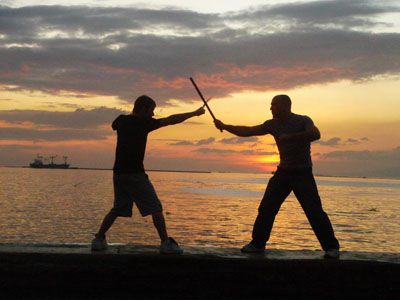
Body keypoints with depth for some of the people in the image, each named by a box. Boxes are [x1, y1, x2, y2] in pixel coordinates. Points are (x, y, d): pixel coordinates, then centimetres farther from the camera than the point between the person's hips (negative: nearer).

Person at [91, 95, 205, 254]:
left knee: (117, 208, 18)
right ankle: (166, 243, -3)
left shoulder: (121, 120, 9)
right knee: (155, 208, -1)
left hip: (119, 173, 7)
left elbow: (114, 125, 35)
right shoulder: (144, 123, -8)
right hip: (135, 174, -7)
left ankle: (98, 239, 14)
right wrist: (195, 113, -2)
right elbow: (171, 120, -9)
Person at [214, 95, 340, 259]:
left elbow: (315, 134, -30)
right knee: (266, 208, 2)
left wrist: (290, 136, -32)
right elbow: (247, 131, 2)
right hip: (283, 172, 5)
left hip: (303, 173, -5)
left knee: (314, 211, -10)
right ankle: (257, 243, 14)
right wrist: (224, 126, -3)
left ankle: (331, 247, 0)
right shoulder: (273, 124, 3)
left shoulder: (303, 121, -10)